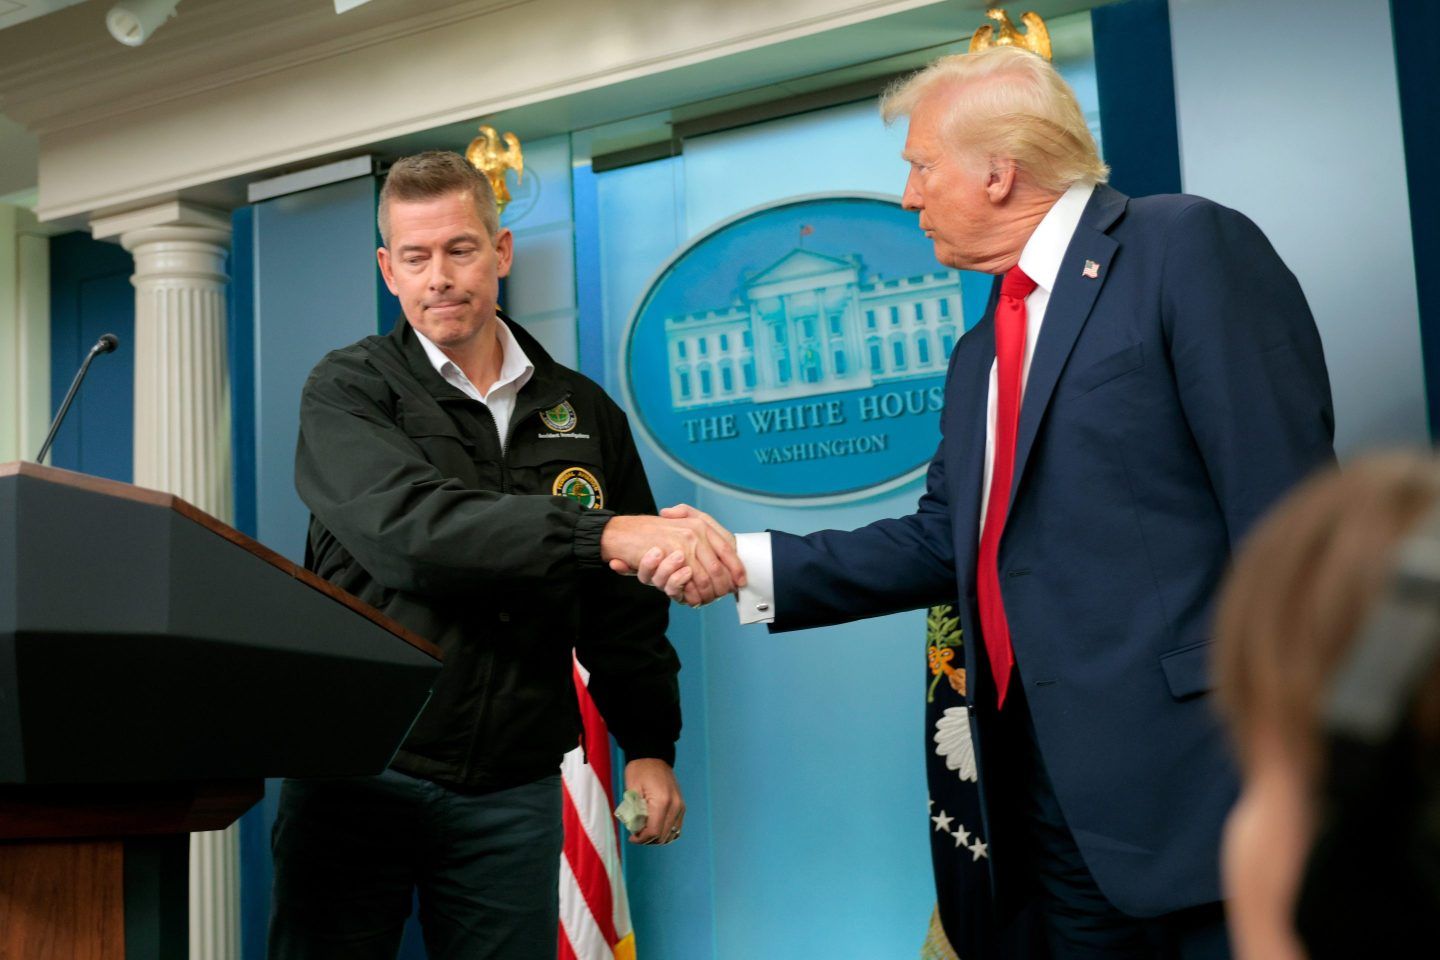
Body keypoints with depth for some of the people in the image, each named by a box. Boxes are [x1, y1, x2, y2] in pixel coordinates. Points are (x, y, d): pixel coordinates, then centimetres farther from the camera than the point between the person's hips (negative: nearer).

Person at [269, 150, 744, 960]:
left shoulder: (586, 414, 9)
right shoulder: (350, 392, -2)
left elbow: (626, 610, 13)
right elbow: (406, 528, -23)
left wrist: (650, 746, 1)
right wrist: (600, 534, -32)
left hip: (512, 793, 3)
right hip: (359, 775, -2)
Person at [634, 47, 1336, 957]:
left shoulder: (1189, 248, -8)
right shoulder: (981, 351, 18)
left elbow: (1286, 508, -14)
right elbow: (941, 541, 15)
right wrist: (745, 563, 9)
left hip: (1197, 768, -8)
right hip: (1055, 784, 8)